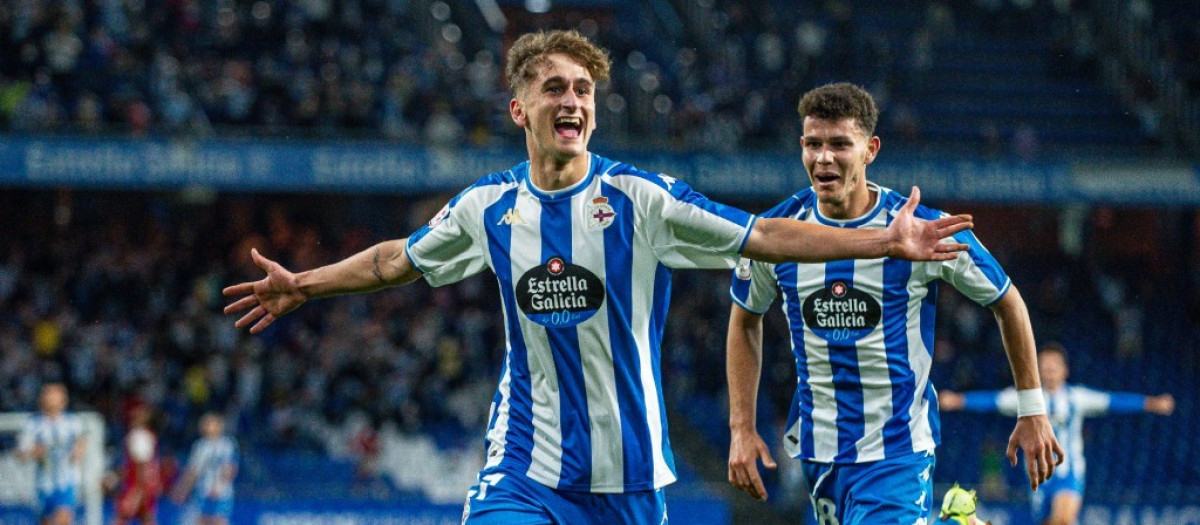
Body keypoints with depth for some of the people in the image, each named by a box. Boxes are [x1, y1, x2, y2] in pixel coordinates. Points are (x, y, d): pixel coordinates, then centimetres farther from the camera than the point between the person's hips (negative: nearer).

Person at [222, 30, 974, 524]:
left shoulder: (642, 198, -6)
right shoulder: (488, 208, 2)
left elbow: (764, 237, -6)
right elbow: (399, 259, 20)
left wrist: (885, 242, -13)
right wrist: (305, 285, 24)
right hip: (527, 461, 1)